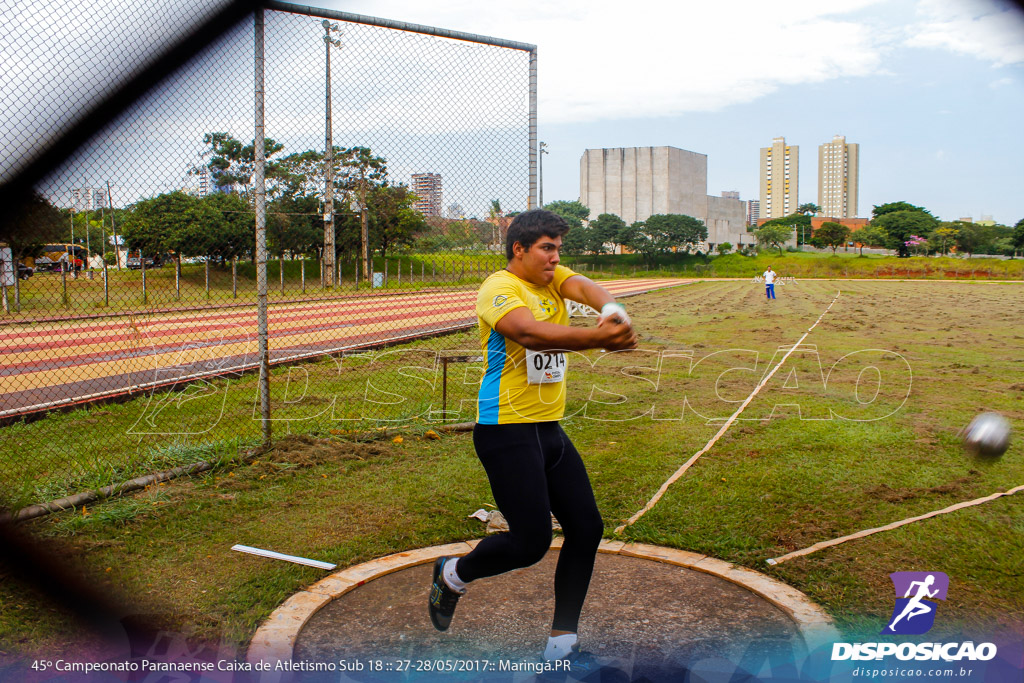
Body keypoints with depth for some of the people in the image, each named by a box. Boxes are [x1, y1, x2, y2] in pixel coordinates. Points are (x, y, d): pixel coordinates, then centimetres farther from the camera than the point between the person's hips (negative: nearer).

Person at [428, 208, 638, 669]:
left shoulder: (553, 278, 11)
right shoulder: (500, 288, -12)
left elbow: (583, 286, -11)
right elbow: (529, 332, -32)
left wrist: (612, 311, -34)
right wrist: (598, 338, -44)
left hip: (549, 429, 9)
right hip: (507, 431, -9)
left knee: (587, 529, 8)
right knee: (531, 540, -9)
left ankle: (561, 644, 22)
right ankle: (452, 575, 22)